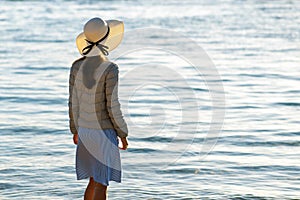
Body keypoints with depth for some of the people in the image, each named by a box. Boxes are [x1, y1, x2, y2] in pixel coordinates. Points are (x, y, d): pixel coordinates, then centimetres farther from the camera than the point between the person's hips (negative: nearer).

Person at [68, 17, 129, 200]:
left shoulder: (77, 66, -1)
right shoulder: (110, 69, -18)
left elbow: (73, 102, 5)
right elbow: (112, 106, -17)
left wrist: (75, 130, 17)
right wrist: (123, 134, -5)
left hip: (84, 129, 6)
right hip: (104, 132, -6)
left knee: (95, 181, 18)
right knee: (99, 184, 1)